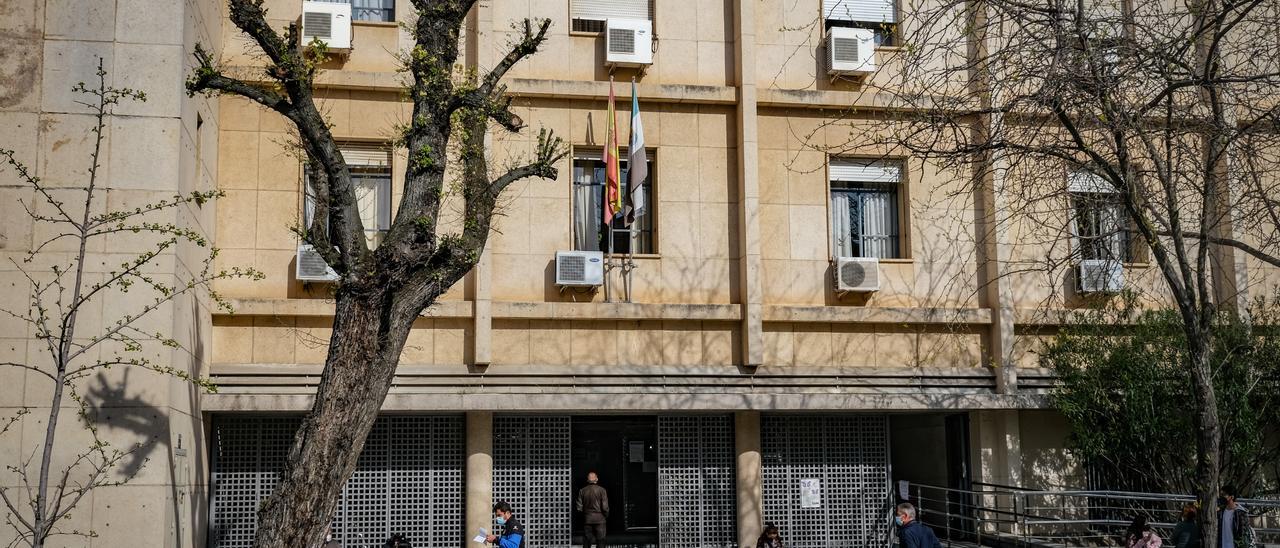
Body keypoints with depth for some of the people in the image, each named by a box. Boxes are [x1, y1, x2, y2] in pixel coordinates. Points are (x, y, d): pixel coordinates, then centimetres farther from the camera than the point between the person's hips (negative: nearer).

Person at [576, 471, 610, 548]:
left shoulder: (582, 491, 0)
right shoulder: (602, 490, -7)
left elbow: (579, 508, -1)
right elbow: (605, 507, -10)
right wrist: (606, 516, 7)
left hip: (587, 519, 3)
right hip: (599, 519, -3)